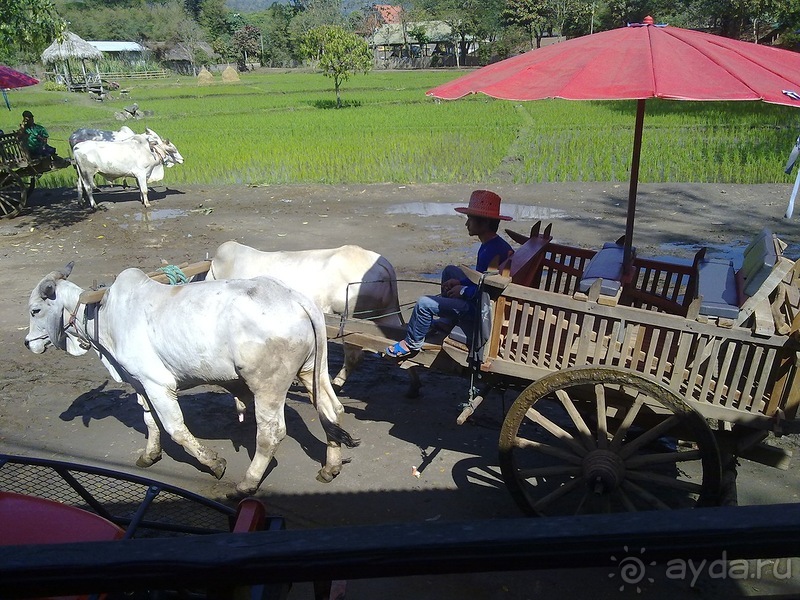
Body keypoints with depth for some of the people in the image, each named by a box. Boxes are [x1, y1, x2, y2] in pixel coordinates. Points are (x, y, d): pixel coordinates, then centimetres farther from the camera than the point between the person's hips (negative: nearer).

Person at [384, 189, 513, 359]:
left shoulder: (493, 251, -28)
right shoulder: (489, 245, 4)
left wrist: (463, 290, -16)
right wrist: (460, 282, 4)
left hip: (478, 305, -11)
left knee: (424, 304, -14)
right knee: (450, 270, 27)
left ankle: (411, 344, 10)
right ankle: (447, 321, 27)